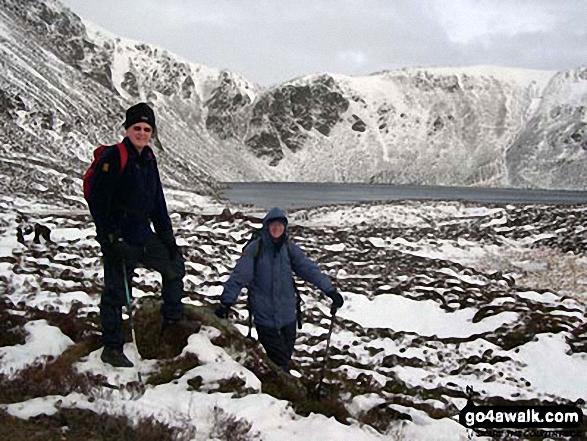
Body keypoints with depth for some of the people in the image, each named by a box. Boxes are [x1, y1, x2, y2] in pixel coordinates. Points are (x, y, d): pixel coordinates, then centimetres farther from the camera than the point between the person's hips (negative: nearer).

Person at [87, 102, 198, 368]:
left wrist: (167, 236, 16)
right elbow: (97, 200, -16)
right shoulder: (113, 157, -13)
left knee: (174, 264, 17)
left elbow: (157, 201, 19)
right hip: (119, 238, -8)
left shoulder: (148, 159, 12)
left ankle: (173, 319, 29)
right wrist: (110, 238, -20)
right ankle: (111, 348, 11)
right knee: (116, 291, -1)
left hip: (144, 235, 8)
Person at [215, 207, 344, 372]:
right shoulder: (255, 249, -9)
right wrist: (226, 302, -15)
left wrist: (330, 290, -5)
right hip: (264, 317, -4)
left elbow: (310, 269, 1)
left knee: (286, 357, 13)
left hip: (287, 315, 4)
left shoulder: (290, 249, 2)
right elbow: (239, 276, -11)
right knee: (279, 360, -4)